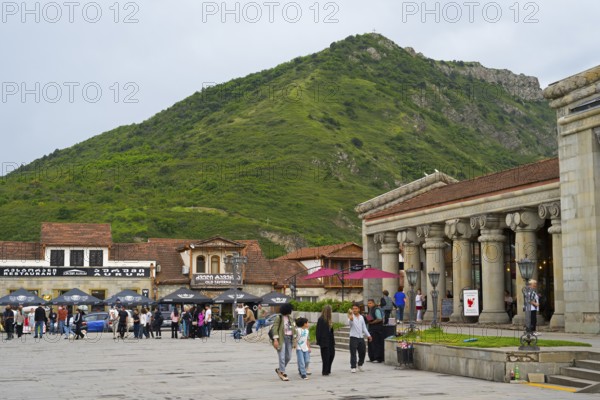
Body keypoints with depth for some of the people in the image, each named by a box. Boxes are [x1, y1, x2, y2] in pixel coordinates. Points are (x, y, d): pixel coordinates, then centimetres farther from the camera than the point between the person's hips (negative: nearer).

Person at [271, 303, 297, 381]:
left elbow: (293, 329, 16)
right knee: (282, 357, -6)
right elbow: (275, 328, -11)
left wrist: (294, 340, 12)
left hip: (289, 339, 6)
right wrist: (275, 340, -18)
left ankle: (279, 369, 26)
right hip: (281, 339, -6)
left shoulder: (290, 318, 12)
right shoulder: (279, 317, -7)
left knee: (288, 357, 8)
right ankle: (282, 373, 1)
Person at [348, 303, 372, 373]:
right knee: (353, 353, -8)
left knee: (363, 352, 12)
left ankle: (360, 365, 31)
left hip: (361, 337, 6)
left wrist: (368, 335, 14)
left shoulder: (361, 317, 13)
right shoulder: (351, 316, -6)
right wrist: (350, 317, -47)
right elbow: (350, 323, -29)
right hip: (353, 337, -6)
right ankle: (353, 367, -5)